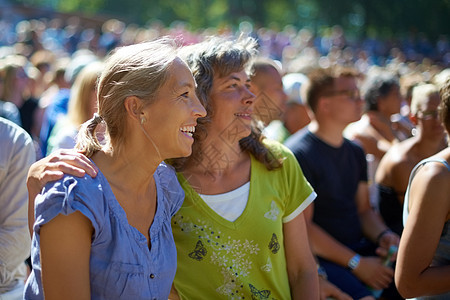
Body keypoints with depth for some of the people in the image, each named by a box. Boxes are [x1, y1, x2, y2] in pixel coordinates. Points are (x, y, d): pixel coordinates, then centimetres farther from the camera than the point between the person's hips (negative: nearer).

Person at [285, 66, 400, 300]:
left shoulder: (355, 152, 15)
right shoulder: (299, 154, -12)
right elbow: (302, 226, -15)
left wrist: (383, 235, -2)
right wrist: (356, 263, -15)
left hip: (359, 249, 8)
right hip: (320, 259, -7)